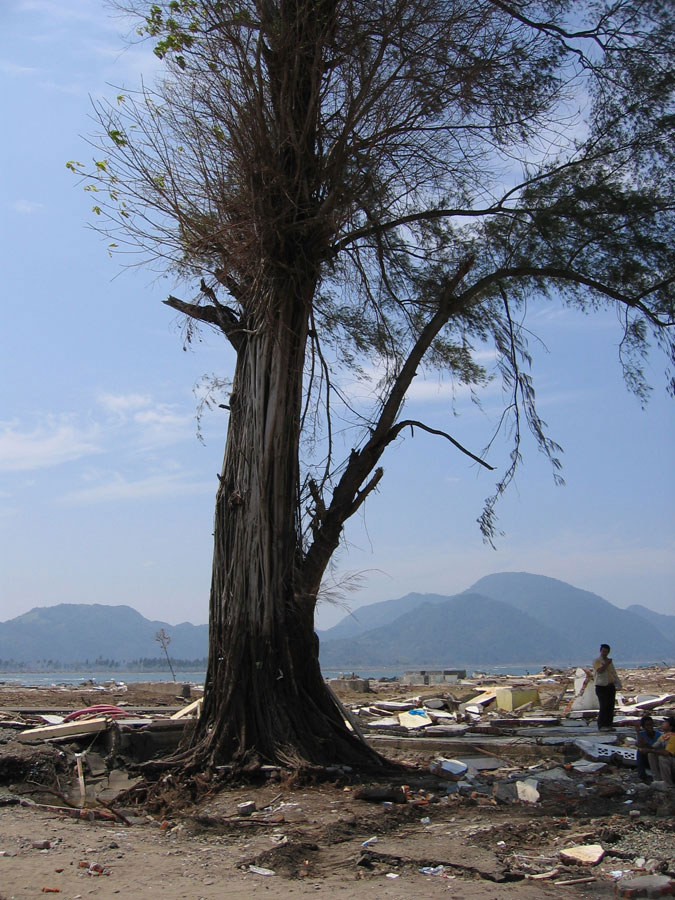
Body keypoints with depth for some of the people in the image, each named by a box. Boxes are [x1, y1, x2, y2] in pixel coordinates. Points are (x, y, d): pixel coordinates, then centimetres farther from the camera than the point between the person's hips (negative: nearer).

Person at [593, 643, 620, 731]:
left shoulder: (609, 661, 17)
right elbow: (600, 670, -21)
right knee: (603, 706, -11)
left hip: (611, 686, 7)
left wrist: (617, 683, 9)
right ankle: (601, 725, -8)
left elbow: (614, 672, 19)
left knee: (611, 706, 6)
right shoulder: (596, 661, -4)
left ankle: (609, 724, 12)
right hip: (601, 687, -7)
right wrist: (607, 664, -16)